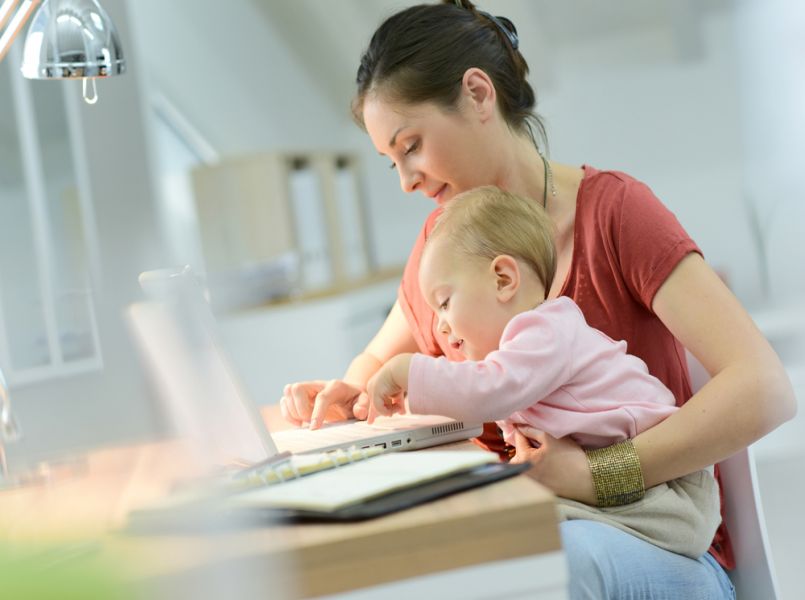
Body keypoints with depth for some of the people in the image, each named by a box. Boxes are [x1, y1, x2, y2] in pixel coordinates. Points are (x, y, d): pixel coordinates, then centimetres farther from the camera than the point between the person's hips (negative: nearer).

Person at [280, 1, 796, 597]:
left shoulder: (611, 208, -11)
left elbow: (764, 391, -21)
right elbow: (379, 361, 26)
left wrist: (596, 476, -26)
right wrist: (350, 393, 2)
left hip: (657, 545, -4)